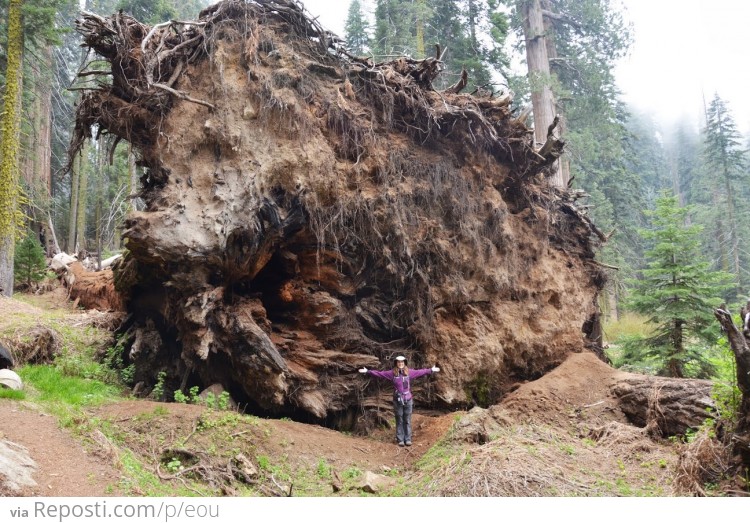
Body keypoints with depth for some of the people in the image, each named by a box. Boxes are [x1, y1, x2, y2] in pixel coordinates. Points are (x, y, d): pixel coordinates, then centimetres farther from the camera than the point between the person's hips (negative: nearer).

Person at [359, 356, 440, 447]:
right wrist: (367, 371, -6)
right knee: (399, 421, 5)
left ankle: (408, 439, 13)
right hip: (398, 400, -1)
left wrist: (431, 370, 17)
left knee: (407, 421, 6)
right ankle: (400, 440, 12)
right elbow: (379, 373, -2)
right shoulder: (392, 373, -2)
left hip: (408, 400, 1)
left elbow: (420, 372, 12)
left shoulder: (410, 372, 2)